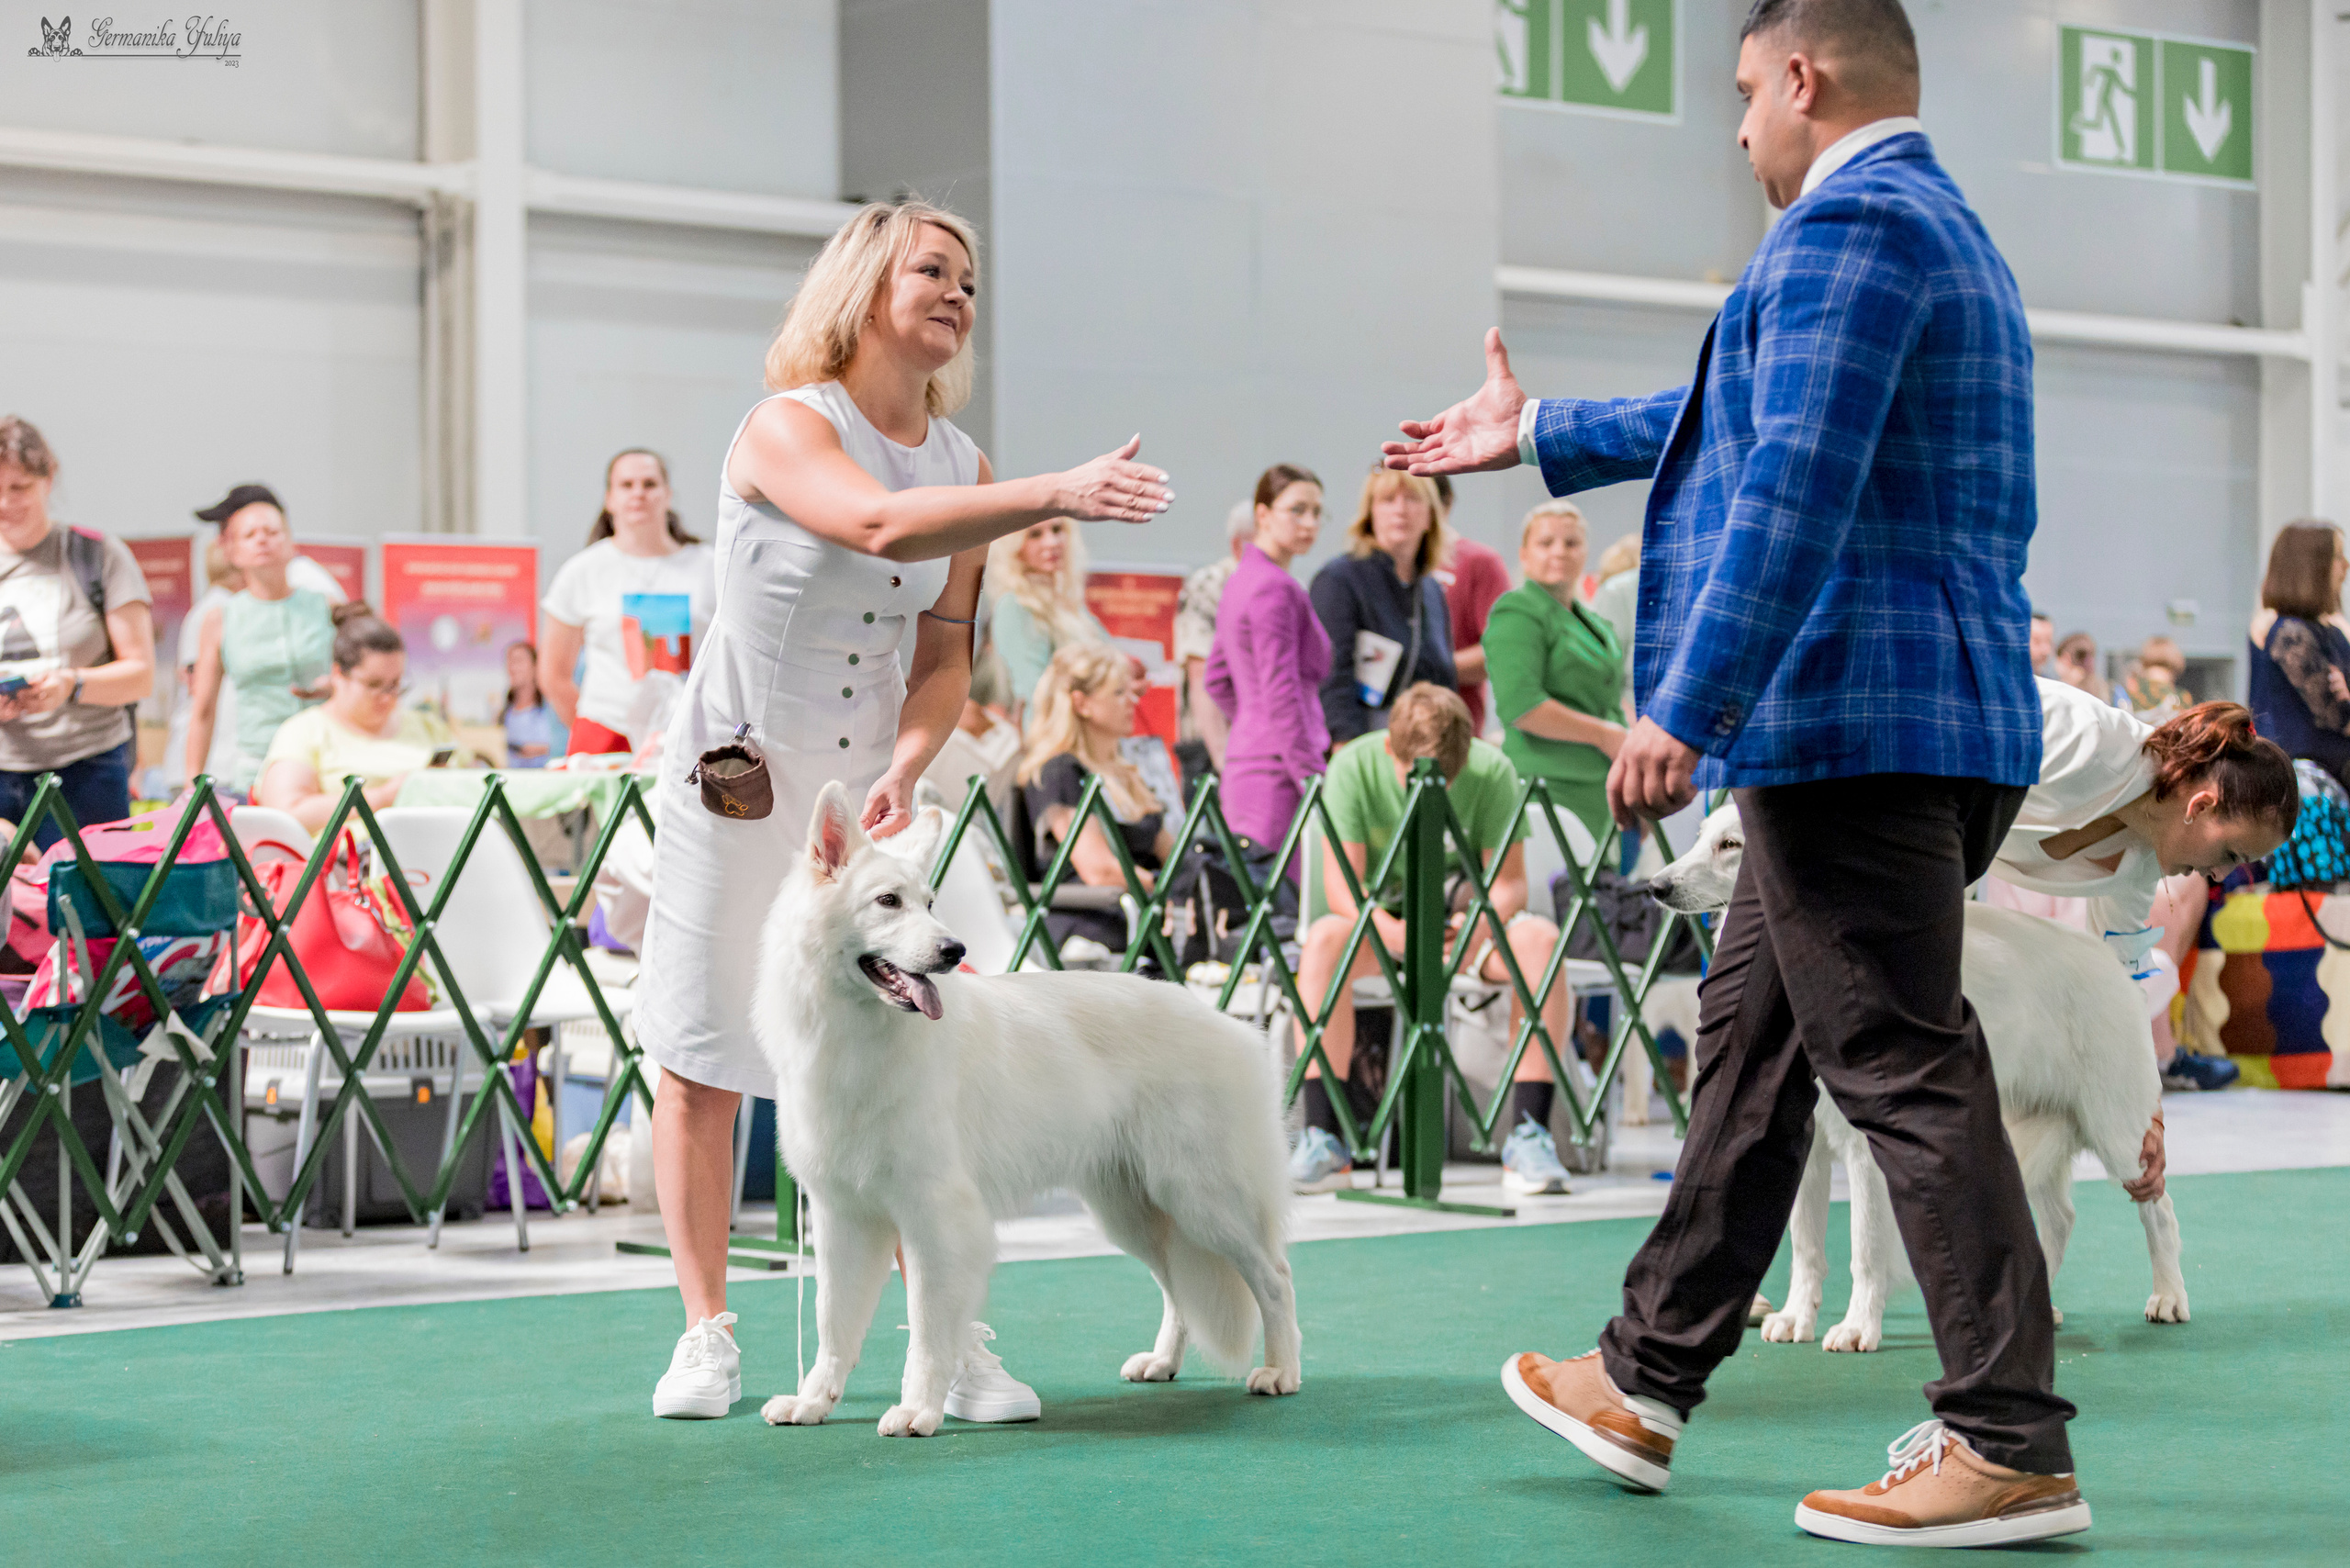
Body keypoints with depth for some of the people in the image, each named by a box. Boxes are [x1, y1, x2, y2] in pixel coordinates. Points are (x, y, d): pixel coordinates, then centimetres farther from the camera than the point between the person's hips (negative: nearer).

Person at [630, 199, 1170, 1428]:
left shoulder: (962, 466, 4)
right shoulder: (787, 426, -14)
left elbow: (944, 655, 7)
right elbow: (879, 523, -35)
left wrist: (905, 770, -11)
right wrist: (1056, 495, -44)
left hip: (864, 788, 4)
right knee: (699, 1062, 2)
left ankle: (951, 1339, 2)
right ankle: (706, 1333, 15)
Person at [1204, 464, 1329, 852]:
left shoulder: (1243, 580, 18)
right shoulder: (1276, 588, -12)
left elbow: (1218, 680, 25)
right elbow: (1282, 694, -18)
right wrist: (1315, 780, -18)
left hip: (1243, 761, 10)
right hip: (1278, 770, -10)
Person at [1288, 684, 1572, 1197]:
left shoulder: (1492, 772, -16)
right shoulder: (1353, 767, -17)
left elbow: (1509, 880, -14)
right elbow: (1342, 883, -20)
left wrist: (1481, 924, -38)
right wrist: (1390, 930, -41)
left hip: (1466, 919, 1)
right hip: (1383, 918, 0)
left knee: (1540, 939, -31)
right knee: (1324, 940, -34)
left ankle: (1529, 1137, -29)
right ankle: (1323, 1143, -33)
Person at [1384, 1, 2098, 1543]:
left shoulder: (1848, 224, -12)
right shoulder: (1943, 229, 23)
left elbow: (1794, 481, -22)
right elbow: (1749, 420, 34)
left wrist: (1689, 710, -24)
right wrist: (1539, 435, 43)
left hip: (1862, 721, -11)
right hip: (1945, 721, 11)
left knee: (1907, 1069, -8)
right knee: (1751, 1042, 15)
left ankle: (2015, 1450, -4)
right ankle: (1644, 1385, 24)